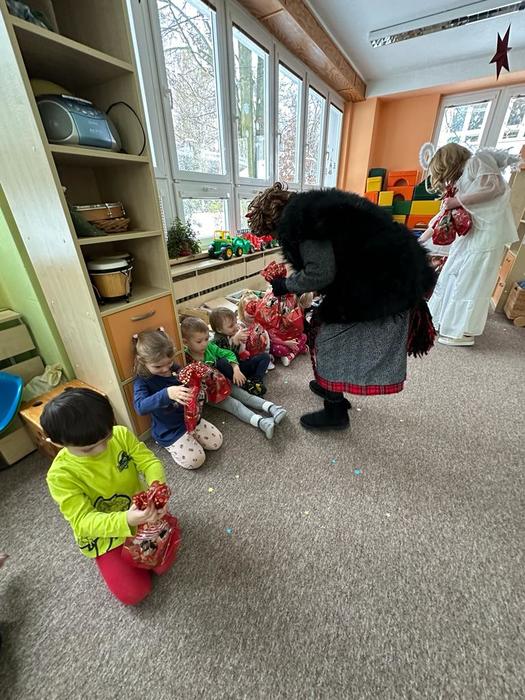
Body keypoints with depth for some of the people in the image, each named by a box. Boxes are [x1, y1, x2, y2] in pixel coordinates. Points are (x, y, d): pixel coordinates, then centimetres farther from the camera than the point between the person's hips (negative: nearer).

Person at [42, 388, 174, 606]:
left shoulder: (121, 434, -22)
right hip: (103, 535, -1)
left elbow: (150, 462, -19)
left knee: (165, 563, 1)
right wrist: (125, 521, -45)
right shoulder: (60, 474, -27)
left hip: (139, 513, 2)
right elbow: (83, 521, -27)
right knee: (134, 593, -3)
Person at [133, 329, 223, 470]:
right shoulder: (142, 381, -19)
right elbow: (140, 407, -37)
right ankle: (168, 444, 11)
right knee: (194, 460, -13)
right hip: (168, 431, -4)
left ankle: (190, 436, 22)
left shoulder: (175, 369, -7)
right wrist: (167, 394, -54)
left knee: (217, 441, 1)